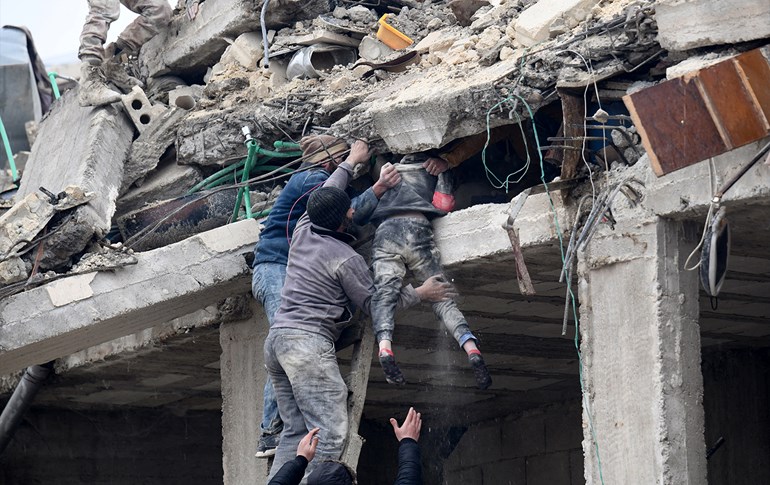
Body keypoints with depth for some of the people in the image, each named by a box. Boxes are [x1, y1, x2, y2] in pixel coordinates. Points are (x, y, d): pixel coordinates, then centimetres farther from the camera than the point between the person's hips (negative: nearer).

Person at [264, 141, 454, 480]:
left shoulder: (303, 232, 12)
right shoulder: (347, 259, -7)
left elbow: (325, 194, 32)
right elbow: (372, 303, 4)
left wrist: (351, 162, 45)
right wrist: (419, 294, 15)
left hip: (276, 338, 9)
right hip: (308, 341, -9)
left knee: (296, 430, 8)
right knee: (329, 432, -13)